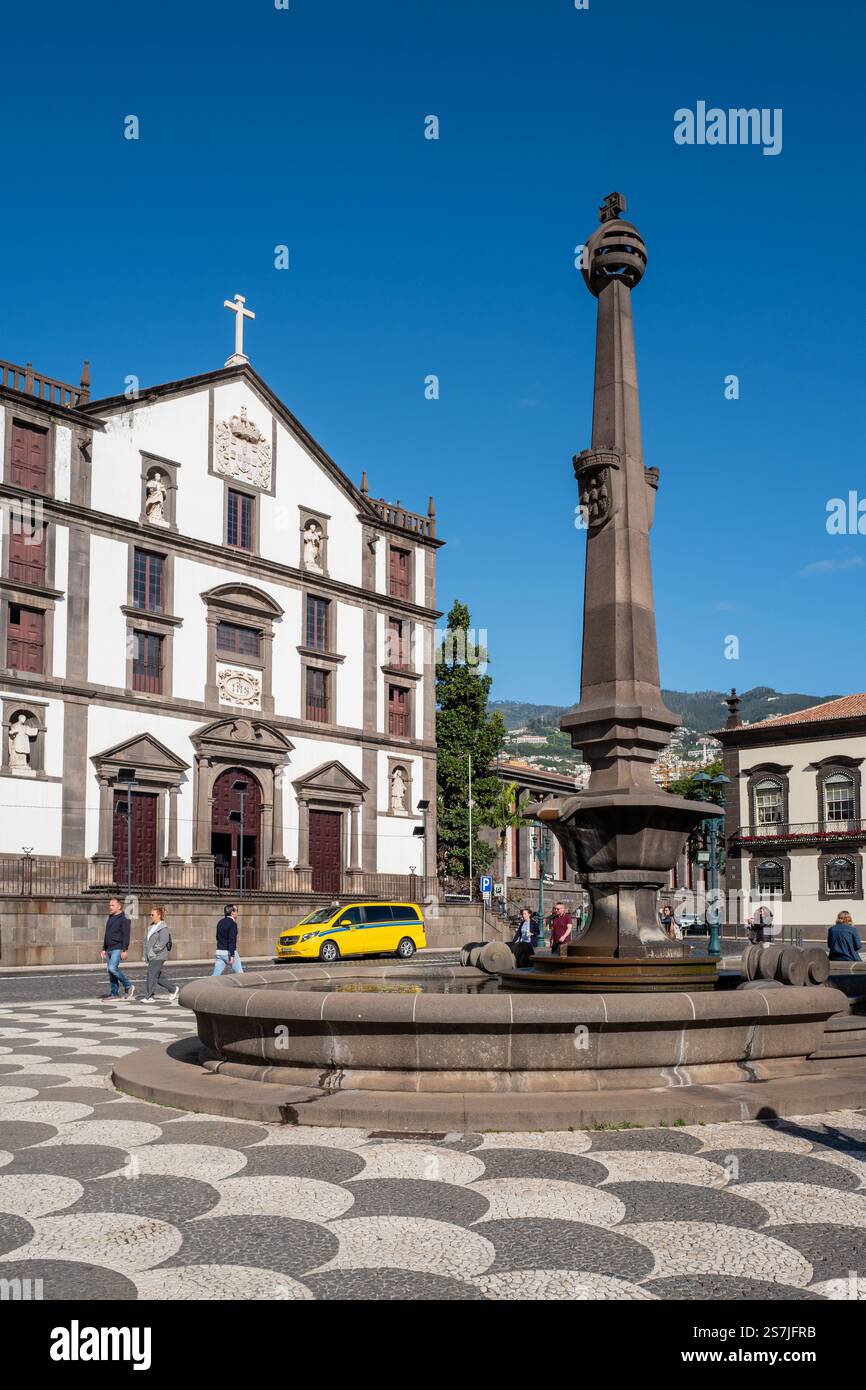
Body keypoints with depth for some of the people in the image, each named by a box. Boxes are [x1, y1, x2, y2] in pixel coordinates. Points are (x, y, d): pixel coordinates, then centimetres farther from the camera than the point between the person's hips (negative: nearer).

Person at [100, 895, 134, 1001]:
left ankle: (128, 986, -9)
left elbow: (126, 935, -16)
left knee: (112, 968, -22)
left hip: (117, 949, -9)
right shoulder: (110, 918, 18)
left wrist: (124, 950, -22)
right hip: (109, 949, 9)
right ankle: (115, 994, 11)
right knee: (111, 971, 7)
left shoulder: (124, 919, -9)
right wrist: (104, 949, 20)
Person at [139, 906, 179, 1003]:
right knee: (159, 977, 11)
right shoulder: (151, 927, 15)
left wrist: (153, 951, -17)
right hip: (151, 956, 9)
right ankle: (173, 990, 23)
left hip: (158, 956, -9)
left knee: (152, 974, -9)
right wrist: (146, 954, 9)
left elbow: (162, 943, -18)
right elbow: (147, 940, 18)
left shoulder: (163, 928, -11)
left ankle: (149, 997, -3)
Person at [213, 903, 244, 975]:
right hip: (229, 952, -7)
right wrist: (231, 956, -22)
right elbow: (231, 940, -20)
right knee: (240, 974, 8)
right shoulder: (233, 923, -13)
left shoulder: (220, 922, 11)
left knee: (216, 975, 3)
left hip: (219, 952, 7)